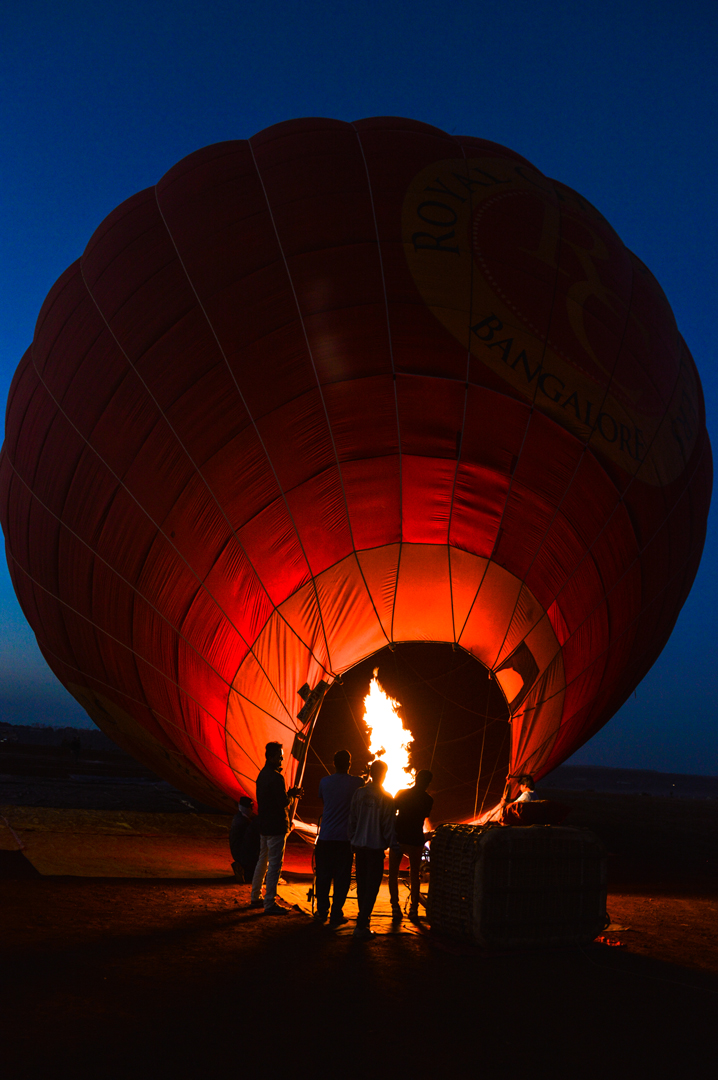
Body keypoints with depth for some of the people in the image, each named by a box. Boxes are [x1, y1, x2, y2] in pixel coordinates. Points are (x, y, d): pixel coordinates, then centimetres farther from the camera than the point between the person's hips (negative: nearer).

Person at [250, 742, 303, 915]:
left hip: (264, 826, 10)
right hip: (276, 827, -10)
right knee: (275, 864, -4)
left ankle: (255, 897, 27)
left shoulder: (262, 775, 12)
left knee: (263, 861, 19)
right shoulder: (276, 777, -19)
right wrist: (292, 794, -2)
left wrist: (290, 794, 11)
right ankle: (270, 904, -3)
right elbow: (283, 802, -21)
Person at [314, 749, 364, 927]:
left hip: (325, 836, 2)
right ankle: (336, 915, 6)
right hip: (345, 837, -2)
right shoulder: (357, 783, -6)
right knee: (342, 877, 4)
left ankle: (322, 912, 18)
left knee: (323, 875, 11)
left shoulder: (325, 781, 2)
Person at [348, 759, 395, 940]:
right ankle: (361, 925, -6)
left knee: (361, 883, 16)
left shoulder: (359, 794, -1)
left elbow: (352, 819, 5)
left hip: (359, 844, 4)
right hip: (376, 845, -4)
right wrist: (388, 844, 7)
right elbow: (388, 825, -7)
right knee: (372, 886, 0)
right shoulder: (386, 798, -10)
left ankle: (364, 918, 27)